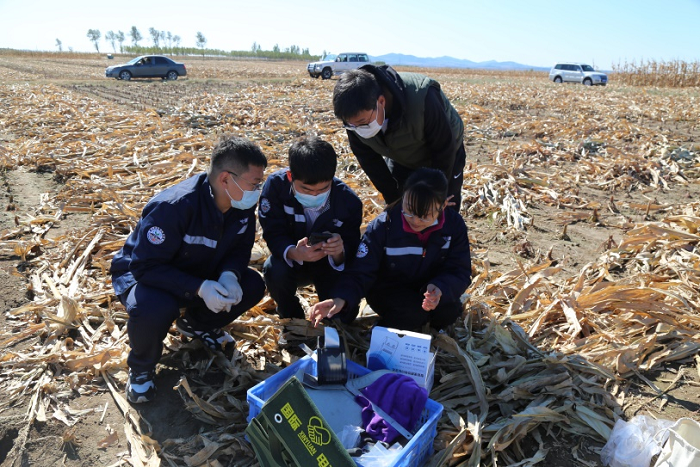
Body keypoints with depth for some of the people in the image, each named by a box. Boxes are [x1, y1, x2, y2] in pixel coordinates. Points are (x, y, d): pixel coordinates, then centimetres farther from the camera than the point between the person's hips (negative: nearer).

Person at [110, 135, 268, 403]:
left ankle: (196, 325, 15)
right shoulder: (173, 207, -35)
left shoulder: (242, 205, -14)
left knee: (252, 285, -14)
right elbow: (145, 266, -32)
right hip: (139, 274, -6)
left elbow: (241, 247, -2)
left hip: (197, 273, 6)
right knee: (154, 309, -39)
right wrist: (200, 288, -41)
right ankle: (141, 368, -4)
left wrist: (229, 275, -25)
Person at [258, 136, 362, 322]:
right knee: (274, 270, -34)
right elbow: (274, 234, -23)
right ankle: (290, 315, 0)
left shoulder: (349, 201, -23)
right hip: (291, 260, 0)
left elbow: (351, 248, -19)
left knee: (343, 314, -20)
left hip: (331, 264, 0)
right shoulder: (276, 185, -25)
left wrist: (340, 253, -45)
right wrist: (294, 253, -47)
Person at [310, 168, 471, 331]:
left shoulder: (454, 225, -15)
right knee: (412, 314, -32)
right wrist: (342, 298, -44)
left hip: (428, 290, 3)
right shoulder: (383, 226, -23)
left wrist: (440, 288, -36)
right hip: (388, 290, -3)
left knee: (449, 311, -26)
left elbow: (460, 271, -13)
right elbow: (362, 271, -24)